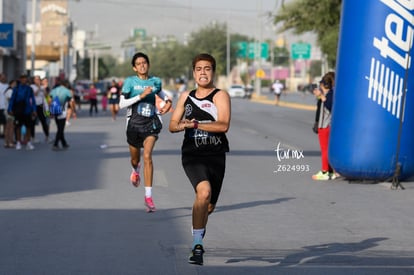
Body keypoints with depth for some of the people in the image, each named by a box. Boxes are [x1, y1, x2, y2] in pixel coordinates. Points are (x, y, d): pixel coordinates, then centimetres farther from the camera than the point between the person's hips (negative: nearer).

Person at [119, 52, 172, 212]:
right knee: (135, 158, 15)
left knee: (147, 156, -18)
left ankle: (148, 196, -18)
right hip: (134, 123, 0)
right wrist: (141, 96, -19)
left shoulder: (155, 82, 5)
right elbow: (122, 104, -12)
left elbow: (160, 92, 29)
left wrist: (167, 101, 9)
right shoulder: (130, 82, -4)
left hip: (151, 123, 0)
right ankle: (136, 170, 57)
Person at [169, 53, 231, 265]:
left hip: (216, 156, 0)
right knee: (204, 191, -28)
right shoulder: (186, 96, 12)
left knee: (209, 206, 12)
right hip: (192, 155, 0)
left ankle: (197, 237, 47)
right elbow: (172, 126, 18)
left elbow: (223, 125, -16)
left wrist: (195, 124, -20)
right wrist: (182, 125, -6)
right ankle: (197, 245, -21)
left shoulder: (220, 96, -2)